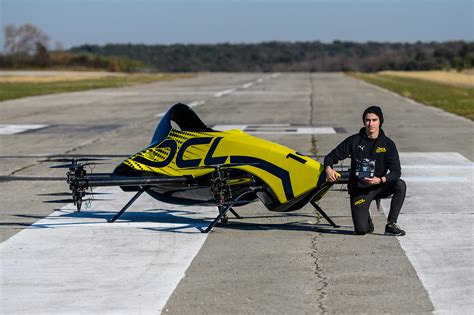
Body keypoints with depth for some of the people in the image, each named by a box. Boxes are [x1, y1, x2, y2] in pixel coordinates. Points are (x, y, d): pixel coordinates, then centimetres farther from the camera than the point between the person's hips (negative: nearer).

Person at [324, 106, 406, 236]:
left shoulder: (388, 144, -3)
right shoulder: (354, 141, -3)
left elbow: (396, 171, -9)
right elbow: (331, 157, 2)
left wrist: (380, 180, -27)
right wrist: (328, 169, -20)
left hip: (378, 187, 2)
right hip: (359, 190, -1)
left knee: (400, 185, -30)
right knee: (361, 230, -18)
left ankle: (391, 225, -14)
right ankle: (366, 218, 21)